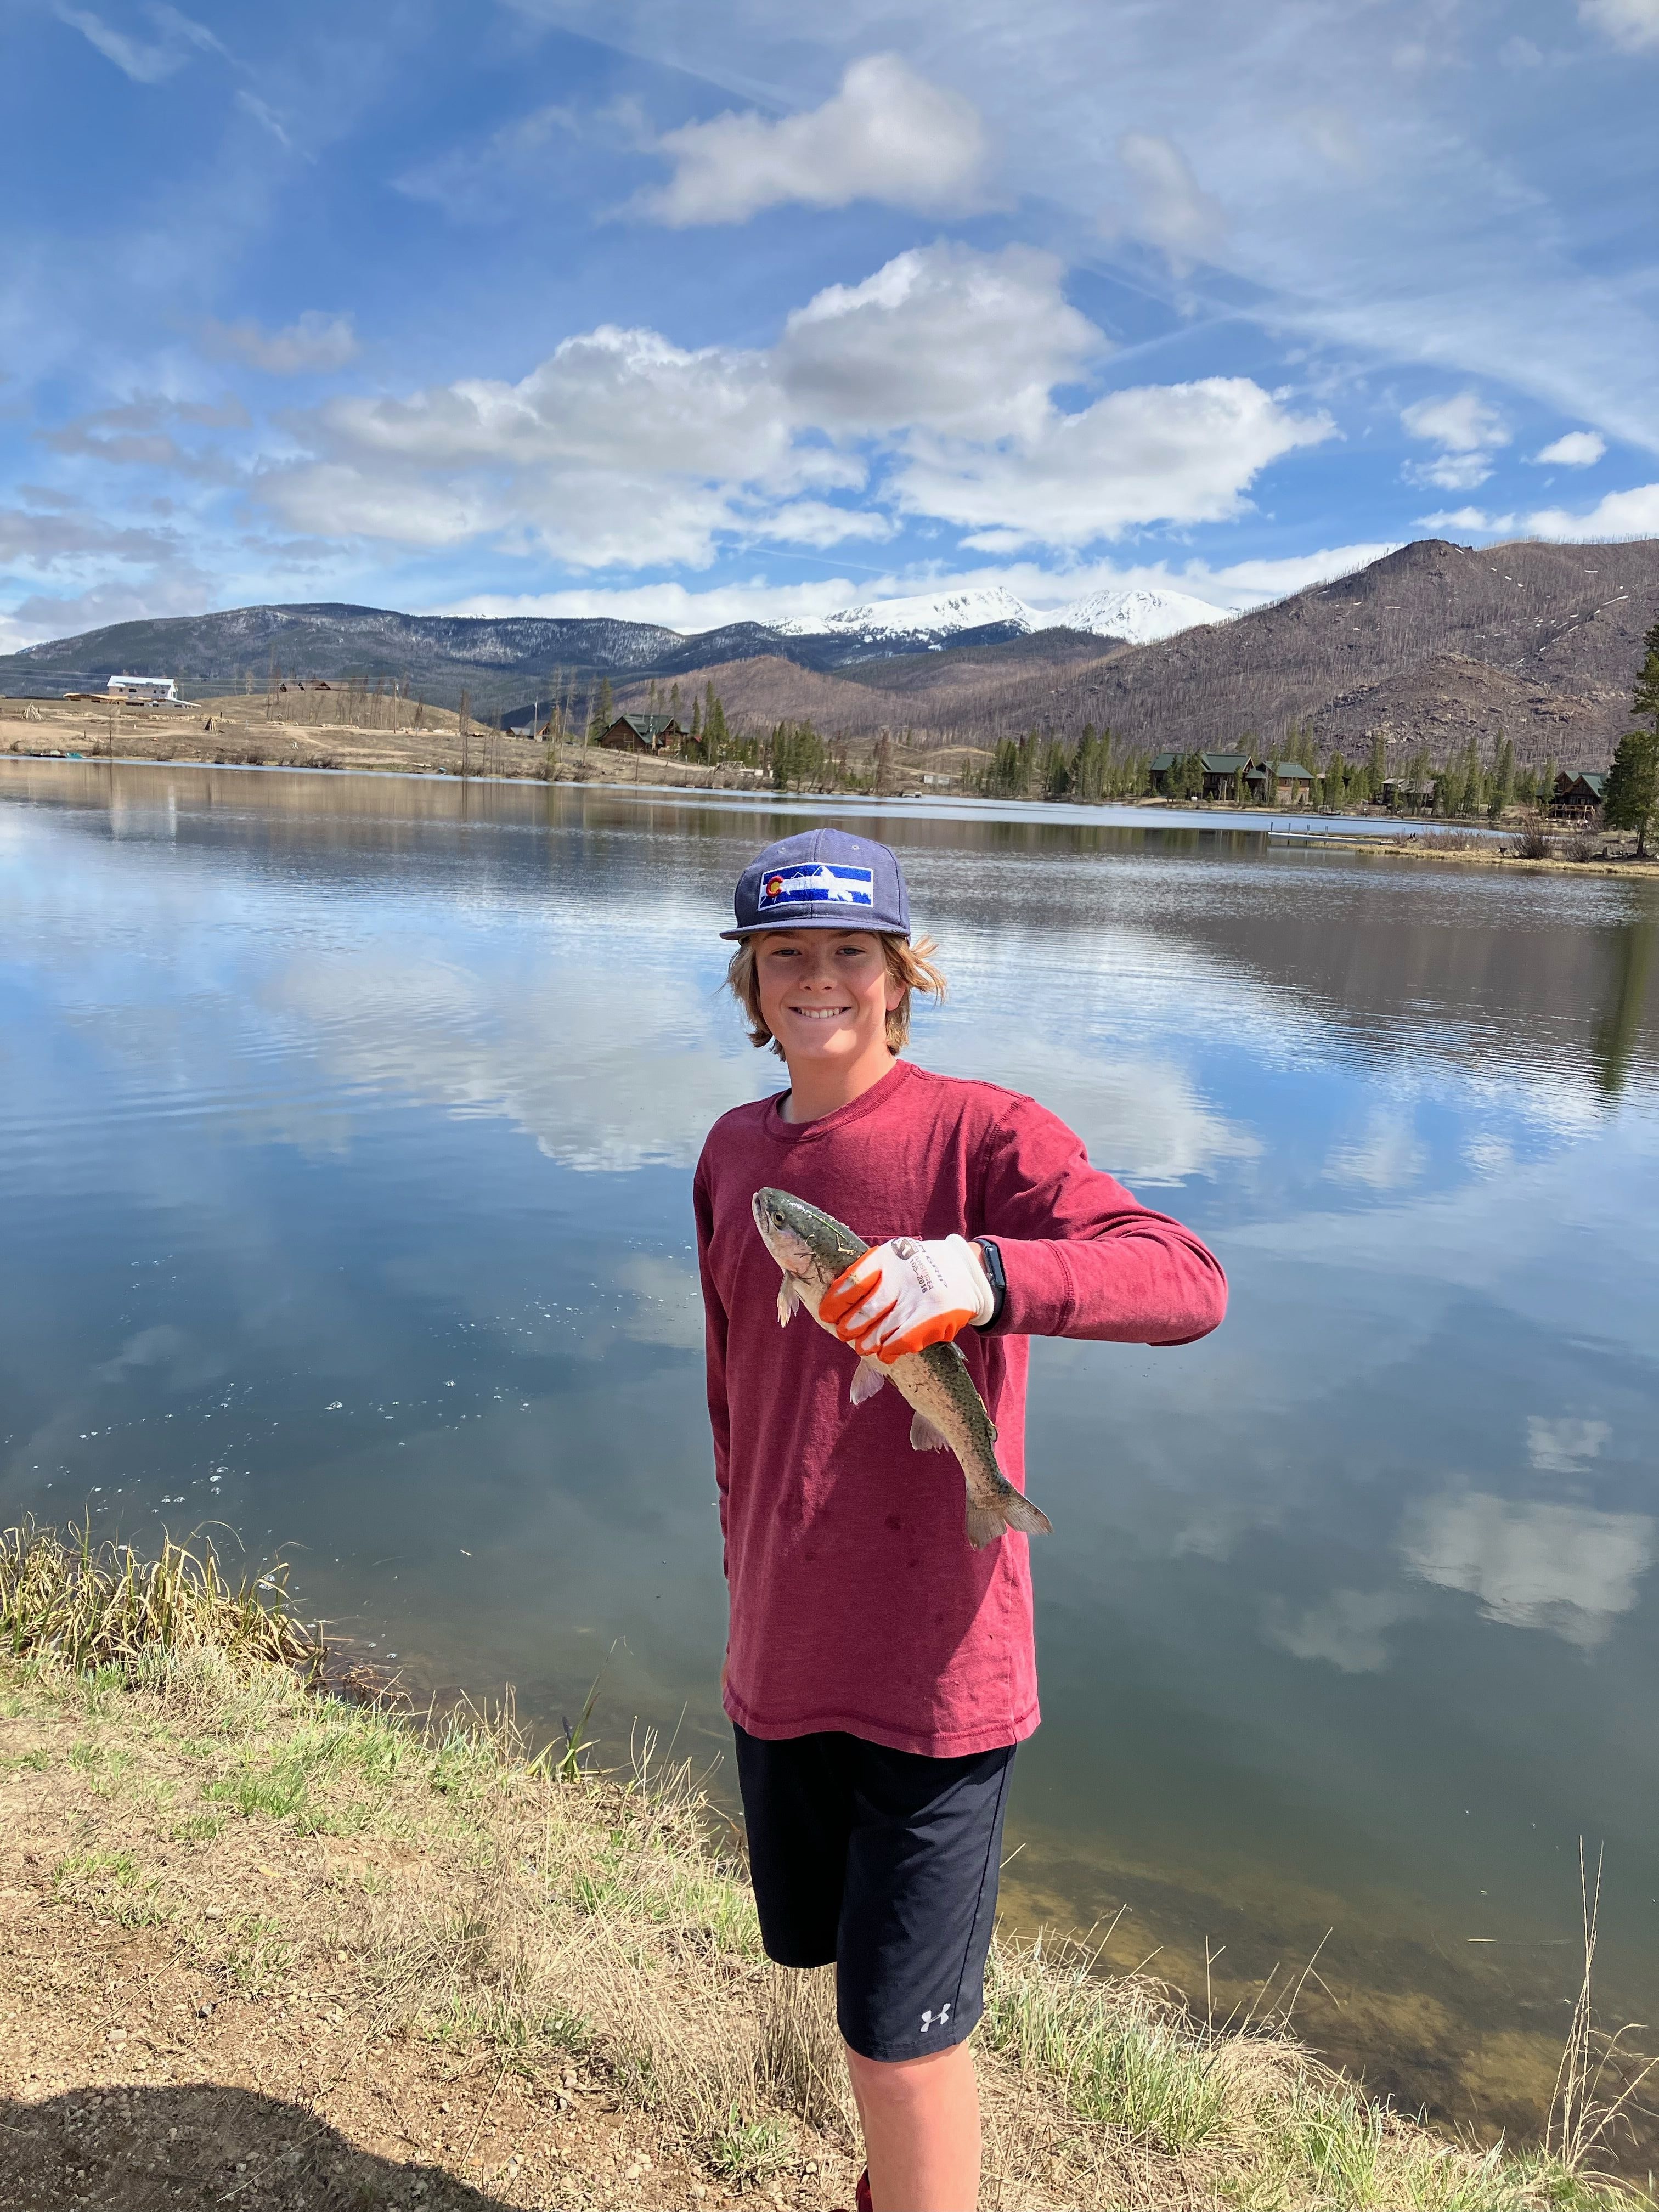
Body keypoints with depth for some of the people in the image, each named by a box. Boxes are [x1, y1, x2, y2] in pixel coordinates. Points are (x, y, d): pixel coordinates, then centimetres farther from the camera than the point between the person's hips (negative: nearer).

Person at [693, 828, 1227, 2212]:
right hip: (781, 1657, 7)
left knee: (902, 2043, 1)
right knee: (824, 1949, 24)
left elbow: (1189, 1284, -28)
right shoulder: (736, 1151, 5)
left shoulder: (983, 1133, -14)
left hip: (935, 1670, -6)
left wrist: (985, 1273, -44)